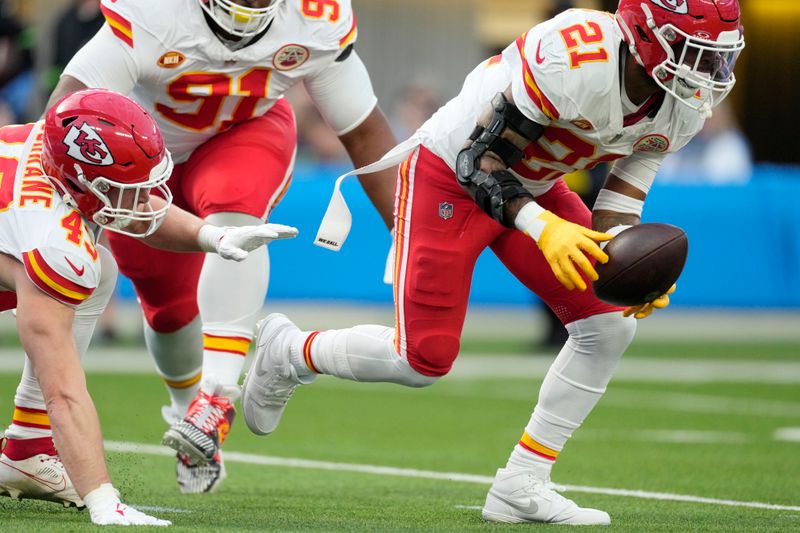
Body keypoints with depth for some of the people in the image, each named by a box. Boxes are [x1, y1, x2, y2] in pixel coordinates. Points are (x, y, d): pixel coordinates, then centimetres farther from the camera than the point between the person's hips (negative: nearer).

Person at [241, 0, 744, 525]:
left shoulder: (686, 106, -11)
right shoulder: (572, 55, -36)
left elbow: (615, 209, -3)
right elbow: (481, 159, -29)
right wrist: (542, 227, -43)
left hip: (534, 186, 7)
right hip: (449, 174, -7)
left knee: (611, 321, -8)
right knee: (424, 361, -8)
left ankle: (521, 485, 1)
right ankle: (288, 352, 22)